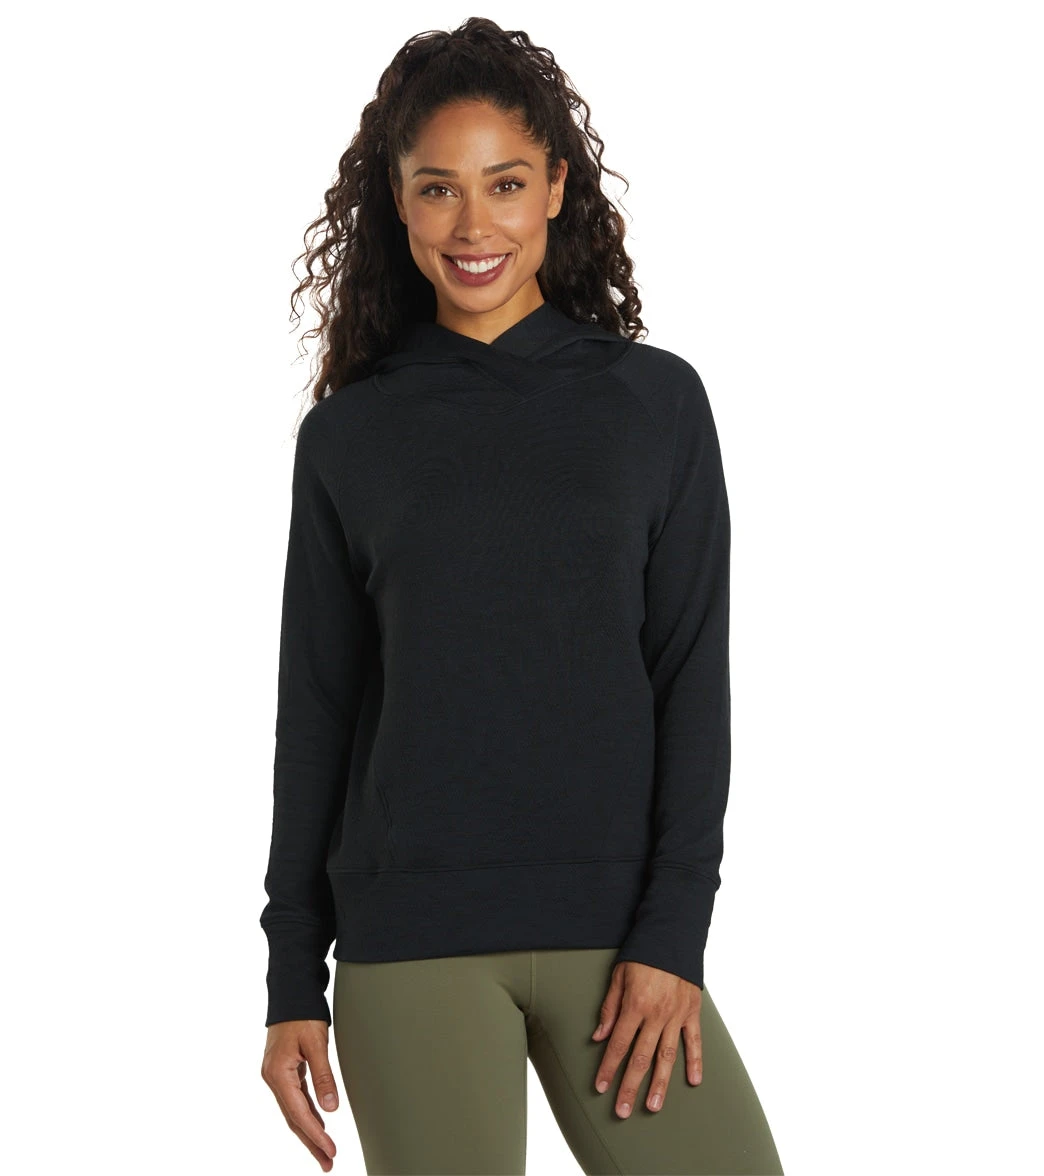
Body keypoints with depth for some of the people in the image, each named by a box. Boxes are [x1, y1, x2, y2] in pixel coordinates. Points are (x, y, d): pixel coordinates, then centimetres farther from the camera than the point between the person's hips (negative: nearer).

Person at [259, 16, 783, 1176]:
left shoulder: (655, 402, 6)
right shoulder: (347, 437, 7)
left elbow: (694, 681, 4)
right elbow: (314, 713, 9)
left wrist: (671, 934, -5)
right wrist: (293, 982, 7)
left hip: (614, 929, 0)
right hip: (407, 947, 0)